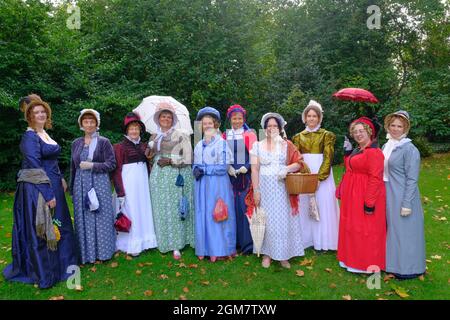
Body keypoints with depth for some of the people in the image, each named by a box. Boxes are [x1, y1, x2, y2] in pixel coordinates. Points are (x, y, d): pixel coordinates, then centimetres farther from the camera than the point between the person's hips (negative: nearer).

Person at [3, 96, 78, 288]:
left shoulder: (45, 134, 12)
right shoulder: (30, 137, -15)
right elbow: (35, 167, -20)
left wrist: (60, 179, 13)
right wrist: (48, 194, -21)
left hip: (52, 186, 9)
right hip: (37, 189, -9)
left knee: (56, 227, 18)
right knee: (40, 231, 3)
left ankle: (59, 265, 35)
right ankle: (43, 273, 18)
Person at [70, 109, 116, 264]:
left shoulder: (104, 142, 0)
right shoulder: (76, 143, 11)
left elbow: (112, 164, -5)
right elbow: (73, 167, 15)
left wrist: (92, 166, -16)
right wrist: (72, 189, 14)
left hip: (100, 184, -3)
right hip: (81, 185, 4)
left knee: (101, 217, 2)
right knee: (83, 219, 6)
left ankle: (103, 252, 15)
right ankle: (86, 253, 19)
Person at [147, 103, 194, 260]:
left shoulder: (181, 135, 1)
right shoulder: (153, 137, 15)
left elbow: (188, 159, -4)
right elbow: (149, 158, 26)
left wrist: (170, 161, -13)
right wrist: (148, 154, 5)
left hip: (176, 176, -4)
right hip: (158, 177, 5)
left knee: (175, 209, -5)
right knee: (160, 210, 4)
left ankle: (176, 245, 4)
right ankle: (163, 242, 15)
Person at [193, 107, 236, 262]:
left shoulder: (222, 143, -4)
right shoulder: (199, 145, 14)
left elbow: (223, 167, -10)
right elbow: (195, 165, 16)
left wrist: (203, 169, -13)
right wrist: (196, 170, -7)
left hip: (218, 184, -5)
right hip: (202, 185, 5)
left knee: (217, 215, -1)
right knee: (203, 215, 7)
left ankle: (219, 249, 11)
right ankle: (205, 248, 18)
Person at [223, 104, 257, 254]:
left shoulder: (250, 135, 3)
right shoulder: (225, 135, 11)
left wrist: (246, 167, -18)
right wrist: (228, 167, -9)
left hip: (246, 174, -3)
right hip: (230, 174, 3)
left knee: (245, 206, -6)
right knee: (233, 206, 5)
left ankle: (247, 241, 1)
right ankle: (234, 239, 15)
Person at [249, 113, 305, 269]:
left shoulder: (287, 145, 7)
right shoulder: (257, 146, 5)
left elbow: (298, 163, 1)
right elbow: (254, 169, -1)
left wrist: (287, 169, -19)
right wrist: (256, 190, -9)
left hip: (282, 188, 1)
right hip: (264, 187, 0)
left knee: (283, 219, 4)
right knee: (266, 220, 5)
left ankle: (283, 255, 16)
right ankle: (267, 253, 16)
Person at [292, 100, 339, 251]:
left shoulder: (327, 135, 3)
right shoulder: (298, 136, 11)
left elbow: (328, 158, -6)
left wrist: (319, 178, -17)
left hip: (322, 175, -2)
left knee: (323, 206, 0)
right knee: (305, 206, 4)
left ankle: (323, 241, 11)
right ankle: (307, 240, 15)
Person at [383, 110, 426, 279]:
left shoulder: (409, 149, -14)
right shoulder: (386, 146, 7)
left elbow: (412, 179, -16)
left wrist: (407, 204, -18)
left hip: (402, 197, -7)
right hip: (388, 196, 7)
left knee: (404, 230, 4)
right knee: (393, 229, 17)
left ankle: (408, 268, 21)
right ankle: (394, 262, 33)